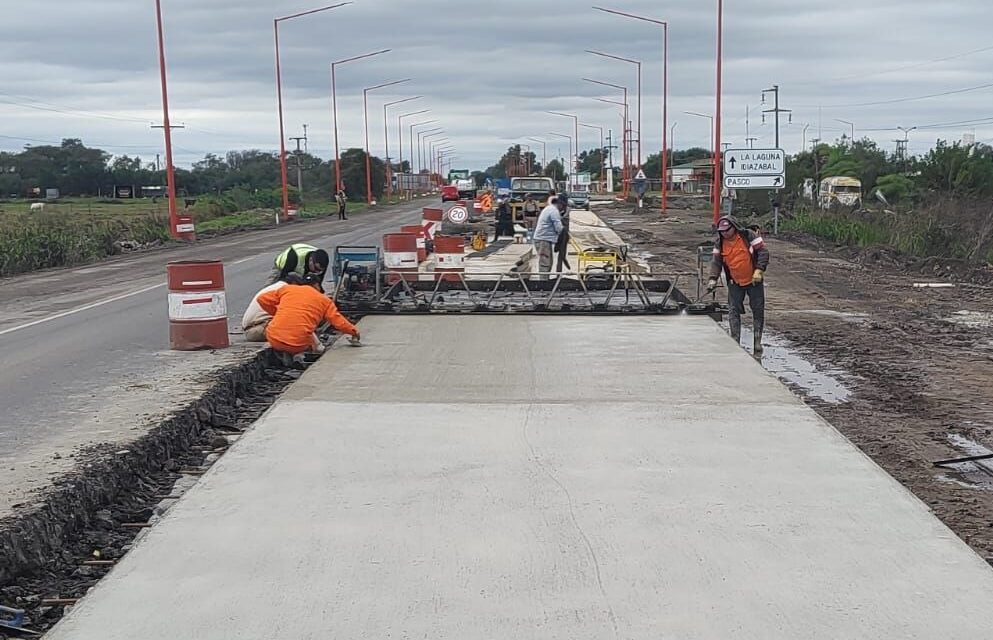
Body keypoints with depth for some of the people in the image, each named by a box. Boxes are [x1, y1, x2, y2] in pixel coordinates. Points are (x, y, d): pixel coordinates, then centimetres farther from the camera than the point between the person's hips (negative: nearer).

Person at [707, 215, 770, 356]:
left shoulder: (748, 236, -14)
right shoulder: (720, 243, -2)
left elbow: (763, 252, -12)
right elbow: (716, 261, 0)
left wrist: (759, 270, -22)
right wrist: (713, 278, -14)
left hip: (754, 281, -3)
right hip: (735, 283, 3)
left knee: (758, 311, 3)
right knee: (733, 311, -3)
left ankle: (757, 343, 15)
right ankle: (735, 343, 2)